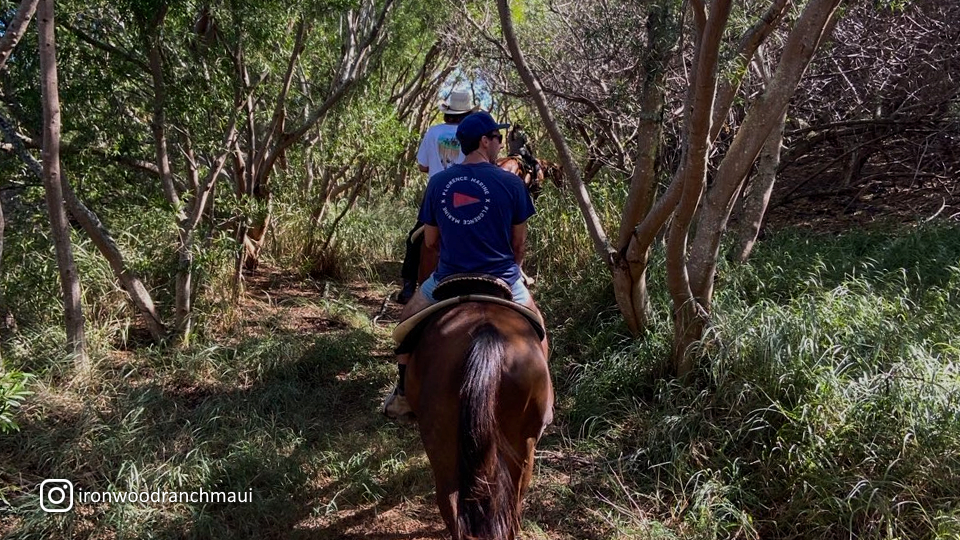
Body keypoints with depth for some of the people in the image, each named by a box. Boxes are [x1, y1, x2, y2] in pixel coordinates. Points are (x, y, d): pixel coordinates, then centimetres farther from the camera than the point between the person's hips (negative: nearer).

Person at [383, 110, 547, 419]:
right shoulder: (511, 182, -9)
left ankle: (403, 395, 32)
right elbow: (519, 242, -1)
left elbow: (430, 241, 4)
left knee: (409, 320, 28)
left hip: (449, 278, 2)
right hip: (500, 278, -1)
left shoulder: (438, 182, -3)